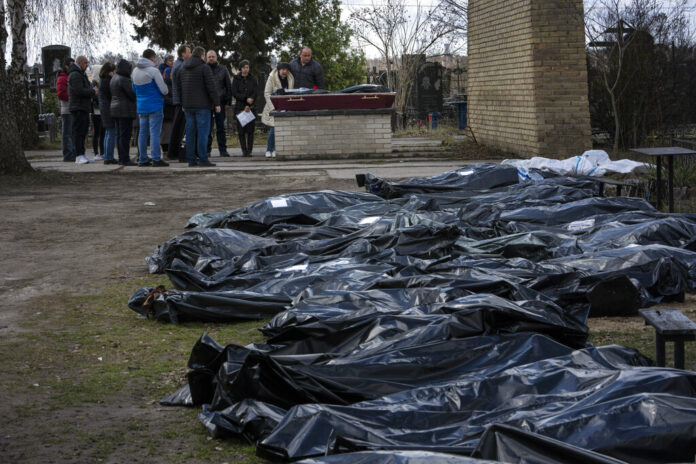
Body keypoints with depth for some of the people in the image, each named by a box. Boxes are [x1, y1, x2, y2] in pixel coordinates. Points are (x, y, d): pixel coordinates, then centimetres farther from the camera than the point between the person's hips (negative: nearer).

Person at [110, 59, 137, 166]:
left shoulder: (114, 79, 14)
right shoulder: (123, 80, -15)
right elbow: (132, 94, -16)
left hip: (115, 109, 10)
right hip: (125, 110, -10)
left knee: (119, 135, 10)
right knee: (125, 135, -9)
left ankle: (121, 158, 12)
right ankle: (125, 159, -11)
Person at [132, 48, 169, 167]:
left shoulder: (135, 71, 9)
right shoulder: (153, 70, -12)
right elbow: (164, 89, -13)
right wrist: (164, 93, 8)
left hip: (141, 107, 7)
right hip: (155, 105, -7)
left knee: (143, 132, 10)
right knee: (155, 132, -7)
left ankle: (142, 159, 12)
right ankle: (156, 159, -10)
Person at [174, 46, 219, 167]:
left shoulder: (182, 68, 12)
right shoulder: (204, 67, -7)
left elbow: (178, 86, 13)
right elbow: (211, 86, -12)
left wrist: (183, 103, 18)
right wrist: (216, 103, -7)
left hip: (188, 105, 6)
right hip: (202, 105, -6)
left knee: (190, 132, 7)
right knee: (203, 131, -5)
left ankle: (191, 159, 6)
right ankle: (203, 159, -10)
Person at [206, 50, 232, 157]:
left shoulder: (223, 69, 9)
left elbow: (228, 86, 11)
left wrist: (228, 100, 2)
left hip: (220, 102, 1)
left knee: (221, 127, 3)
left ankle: (223, 149, 5)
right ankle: (207, 149, 4)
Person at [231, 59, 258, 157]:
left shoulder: (252, 79, 10)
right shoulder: (236, 79, 6)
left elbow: (255, 93, 2)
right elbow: (234, 93, -2)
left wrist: (249, 105, -11)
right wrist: (246, 98, -14)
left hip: (250, 107, 1)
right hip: (239, 107, 0)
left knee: (250, 129, -7)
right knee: (241, 130, -3)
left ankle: (249, 150, -5)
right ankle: (244, 150, 2)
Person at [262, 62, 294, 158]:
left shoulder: (291, 79, 6)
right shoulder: (272, 78, -5)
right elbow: (267, 93, -7)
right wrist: (273, 108, -14)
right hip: (274, 108, -4)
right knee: (273, 129, -11)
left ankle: (275, 150, 6)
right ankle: (269, 150, 6)